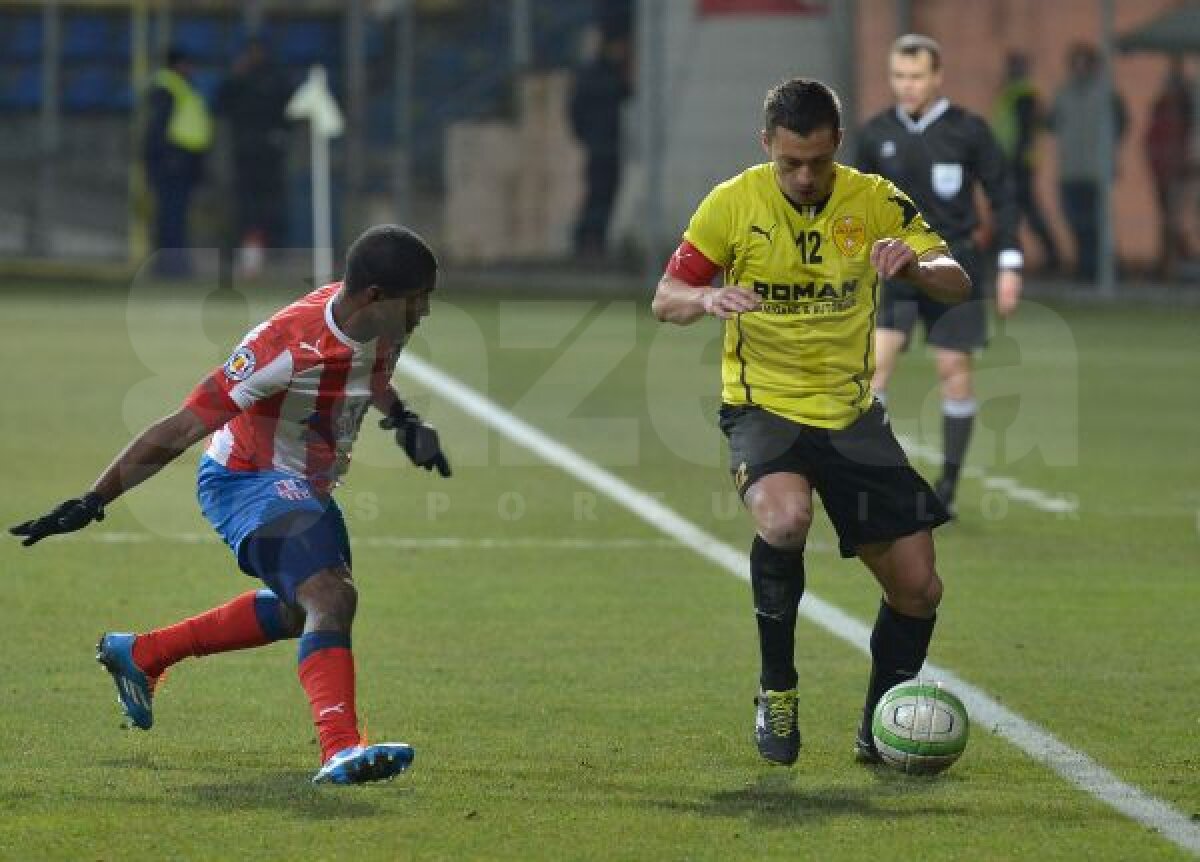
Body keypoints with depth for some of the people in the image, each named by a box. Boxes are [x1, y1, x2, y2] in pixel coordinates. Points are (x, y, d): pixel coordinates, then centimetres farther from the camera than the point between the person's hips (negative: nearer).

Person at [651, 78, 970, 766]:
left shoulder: (874, 200, -1)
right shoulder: (735, 203, -5)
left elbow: (958, 285, -5)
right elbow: (666, 299, -1)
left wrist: (916, 264, -28)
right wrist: (708, 300, -24)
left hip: (852, 413, 3)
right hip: (763, 406, -3)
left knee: (918, 588, -3)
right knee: (786, 517, -35)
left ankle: (880, 726, 23)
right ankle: (776, 693, -14)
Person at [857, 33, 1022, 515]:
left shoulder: (967, 131, -4)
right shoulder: (876, 134, 3)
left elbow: (1002, 195, 1)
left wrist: (1010, 264, -4)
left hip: (953, 263, -1)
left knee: (954, 369, 0)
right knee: (876, 361, -14)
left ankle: (947, 487, 12)